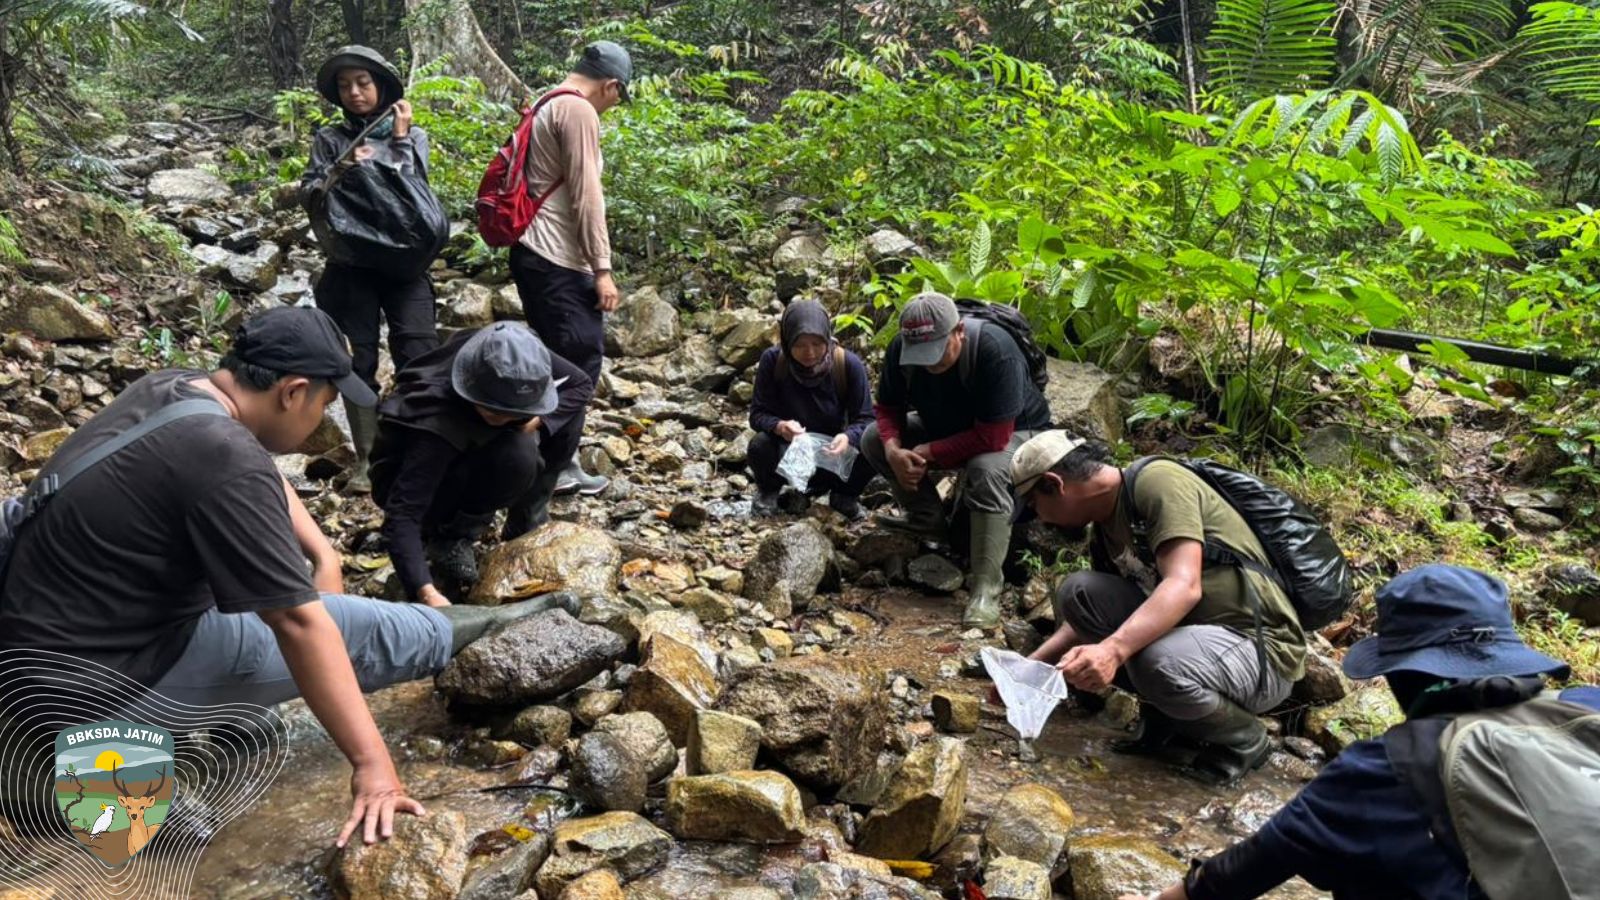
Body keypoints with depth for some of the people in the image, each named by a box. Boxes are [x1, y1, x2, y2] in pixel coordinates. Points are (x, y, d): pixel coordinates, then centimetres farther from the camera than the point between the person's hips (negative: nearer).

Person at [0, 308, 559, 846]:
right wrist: (370, 763, -25)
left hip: (56, 622, 9)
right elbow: (300, 624, -28)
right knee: (354, 635, -2)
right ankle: (452, 637, 22)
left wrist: (323, 553, 10)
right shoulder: (225, 459, -29)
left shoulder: (170, 388, -1)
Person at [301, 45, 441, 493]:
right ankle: (368, 457, 12)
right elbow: (308, 198, 3)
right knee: (358, 360, 2)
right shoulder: (330, 138, 10)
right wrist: (339, 171, -12)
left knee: (419, 354, -11)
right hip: (350, 263, 1)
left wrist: (400, 140, -3)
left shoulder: (413, 136, 9)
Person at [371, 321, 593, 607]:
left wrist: (538, 421, -29)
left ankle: (526, 524, 0)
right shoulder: (437, 420, -40)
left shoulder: (515, 358, -26)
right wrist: (426, 591, -53)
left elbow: (582, 384, -12)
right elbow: (402, 515, -41)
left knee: (568, 415, -13)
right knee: (518, 456, -34)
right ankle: (452, 535, -10)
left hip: (470, 451, 6)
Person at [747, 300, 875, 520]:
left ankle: (844, 495, 8)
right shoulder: (772, 360, -17)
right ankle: (768, 491, 5)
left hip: (832, 453, 1)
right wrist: (779, 426, -37)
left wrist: (848, 437, -38)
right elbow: (758, 413, -14)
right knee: (760, 446, -33)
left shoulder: (849, 364, -17)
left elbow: (865, 418, -14)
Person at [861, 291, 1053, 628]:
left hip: (1013, 431, -6)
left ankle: (986, 588, -33)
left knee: (987, 470, -39)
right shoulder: (901, 348, -19)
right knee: (873, 440, -9)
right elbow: (888, 407, -5)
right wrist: (893, 449, -26)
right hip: (945, 428, 6)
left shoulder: (995, 351, -37)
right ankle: (929, 518, 1)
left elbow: (992, 438, -36)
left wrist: (927, 454, -31)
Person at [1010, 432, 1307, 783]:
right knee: (1078, 593, -7)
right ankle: (1163, 712, 6)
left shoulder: (1156, 481, -18)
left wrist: (1113, 649, -43)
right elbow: (1088, 617, 19)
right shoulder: (1106, 525, 7)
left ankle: (1244, 739, -5)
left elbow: (1184, 587, -31)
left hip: (1260, 648, -8)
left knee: (1158, 662, -37)